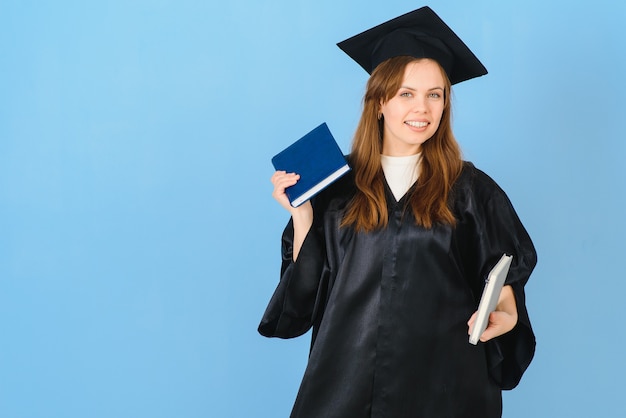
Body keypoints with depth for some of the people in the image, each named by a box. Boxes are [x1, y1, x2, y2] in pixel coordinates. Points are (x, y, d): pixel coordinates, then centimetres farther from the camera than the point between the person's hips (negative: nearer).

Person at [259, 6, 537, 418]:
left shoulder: (470, 191, -1)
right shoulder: (337, 184, 3)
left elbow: (504, 278, 2)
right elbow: (306, 283, 3)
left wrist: (505, 316, -18)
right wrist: (301, 213, -8)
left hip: (442, 380, -1)